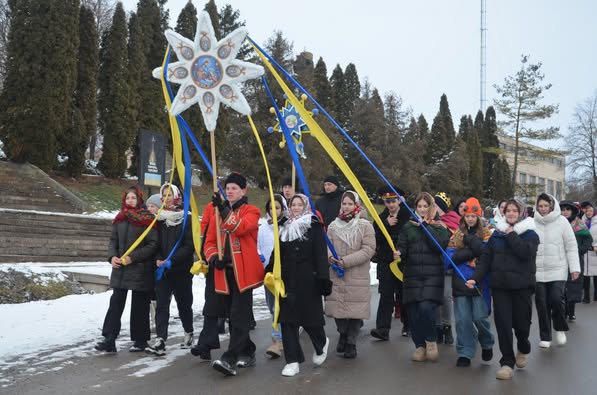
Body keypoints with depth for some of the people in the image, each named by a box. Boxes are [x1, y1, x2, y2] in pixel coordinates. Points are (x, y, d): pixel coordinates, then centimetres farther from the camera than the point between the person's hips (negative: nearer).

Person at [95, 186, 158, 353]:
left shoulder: (147, 219, -8)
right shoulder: (120, 219, 9)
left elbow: (153, 244, -13)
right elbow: (113, 240, 12)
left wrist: (132, 257, -18)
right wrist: (112, 256, -7)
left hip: (140, 270, -5)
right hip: (120, 269, 5)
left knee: (139, 306, 6)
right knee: (115, 303, 2)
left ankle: (140, 341, 18)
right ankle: (109, 340, 3)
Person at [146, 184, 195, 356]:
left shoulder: (186, 219, -5)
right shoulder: (160, 219, 8)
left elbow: (189, 246, -11)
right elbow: (155, 243, 9)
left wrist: (171, 260, -19)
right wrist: (158, 259, -10)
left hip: (181, 270, -3)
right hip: (162, 270, 3)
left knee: (184, 304, 11)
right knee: (161, 305, -6)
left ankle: (188, 333, 31)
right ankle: (160, 341, -9)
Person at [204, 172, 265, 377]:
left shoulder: (251, 211, 1)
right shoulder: (217, 214, 16)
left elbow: (240, 228, -20)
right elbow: (209, 241, 13)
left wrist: (224, 210, -28)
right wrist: (213, 258, -7)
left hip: (244, 271, -6)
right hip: (224, 271, 6)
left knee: (239, 316, -11)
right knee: (232, 316, 12)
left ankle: (230, 359, -14)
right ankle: (247, 353, 25)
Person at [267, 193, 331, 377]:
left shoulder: (314, 226, -4)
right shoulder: (284, 227, 13)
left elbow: (321, 255, -11)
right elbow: (277, 253, 15)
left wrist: (323, 278, -17)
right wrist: (270, 272, 7)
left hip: (307, 280, -5)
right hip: (287, 279, 5)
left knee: (310, 315, 4)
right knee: (288, 318, 2)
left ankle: (321, 343, 36)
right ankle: (292, 361, 9)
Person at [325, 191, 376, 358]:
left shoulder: (365, 226, -2)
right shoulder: (333, 225, 9)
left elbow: (368, 250, -9)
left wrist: (346, 261, -15)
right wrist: (329, 257, -17)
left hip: (358, 277, -3)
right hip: (336, 275, 3)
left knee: (355, 310, -1)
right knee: (337, 307, 7)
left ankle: (351, 343, 17)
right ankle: (343, 333, 34)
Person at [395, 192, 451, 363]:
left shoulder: (439, 226, 7)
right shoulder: (409, 226, 13)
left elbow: (440, 244, -10)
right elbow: (402, 247, 7)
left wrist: (425, 226, -10)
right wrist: (398, 253, -16)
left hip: (432, 275, -2)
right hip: (412, 275, 3)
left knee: (426, 308, -17)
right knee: (413, 312, 0)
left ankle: (431, 341, 6)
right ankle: (420, 346, 16)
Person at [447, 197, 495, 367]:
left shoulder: (486, 234, 4)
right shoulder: (457, 235, 12)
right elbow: (450, 256, -1)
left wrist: (469, 237, -15)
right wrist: (472, 252, -12)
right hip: (460, 282, 2)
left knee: (480, 317, -3)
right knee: (462, 319, 2)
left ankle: (487, 344, 27)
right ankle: (465, 353, 13)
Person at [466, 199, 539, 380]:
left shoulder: (530, 234, 2)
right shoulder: (497, 233, 10)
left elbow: (525, 252, -19)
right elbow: (485, 258, 5)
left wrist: (511, 235, -11)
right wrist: (476, 278, -6)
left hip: (522, 285, -2)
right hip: (500, 285, 2)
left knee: (521, 322, 3)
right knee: (502, 323, -2)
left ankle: (524, 349, 35)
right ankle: (507, 362, 8)